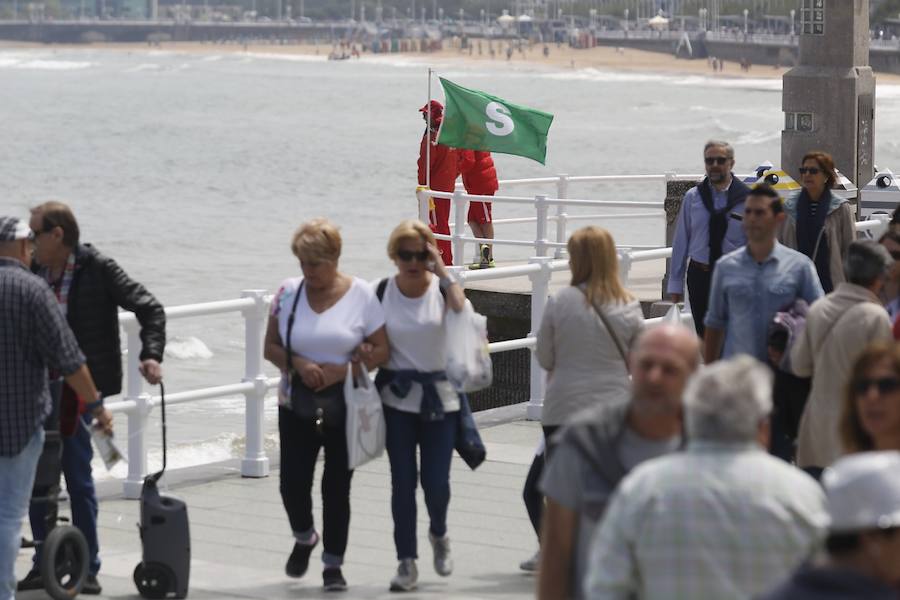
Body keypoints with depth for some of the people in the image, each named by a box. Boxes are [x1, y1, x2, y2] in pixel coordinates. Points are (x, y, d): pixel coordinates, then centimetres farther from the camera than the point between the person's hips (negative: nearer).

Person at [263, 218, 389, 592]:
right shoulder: (288, 293, 1)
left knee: (337, 487, 2)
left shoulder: (361, 295, -5)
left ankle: (333, 564, 17)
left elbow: (380, 351, -4)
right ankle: (304, 538, 28)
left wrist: (342, 370, -18)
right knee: (292, 483, -4)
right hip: (296, 405, 2)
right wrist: (297, 364, -15)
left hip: (345, 407, -2)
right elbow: (270, 347, 5)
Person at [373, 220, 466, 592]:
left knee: (436, 480, -2)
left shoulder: (441, 287, -5)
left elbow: (461, 308, -27)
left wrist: (442, 271, -24)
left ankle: (439, 534, 30)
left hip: (438, 396, -1)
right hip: (397, 397, 1)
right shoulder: (382, 292, -2)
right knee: (403, 481, 0)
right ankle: (407, 562, 9)